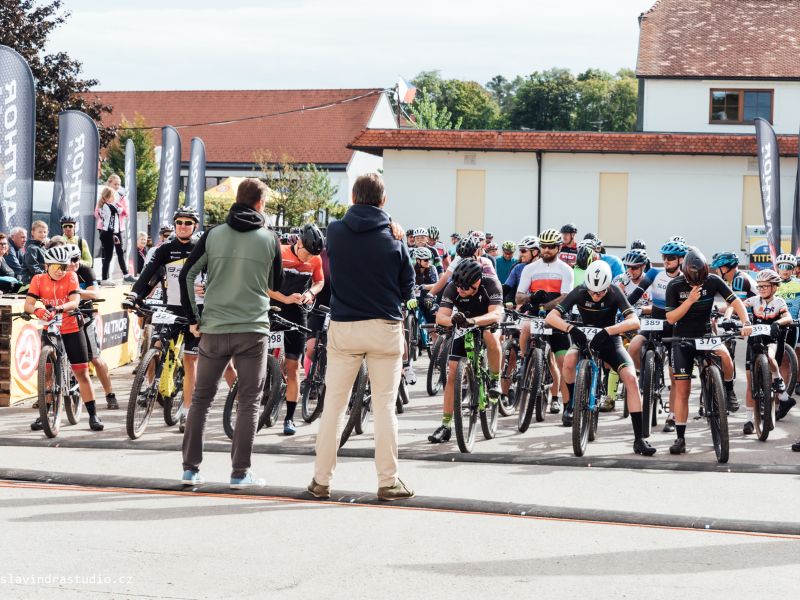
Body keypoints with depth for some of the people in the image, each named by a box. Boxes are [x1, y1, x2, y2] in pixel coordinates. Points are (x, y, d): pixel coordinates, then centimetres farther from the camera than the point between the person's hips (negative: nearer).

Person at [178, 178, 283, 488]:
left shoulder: (213, 235, 3)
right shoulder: (269, 239, 0)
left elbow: (186, 275, -1)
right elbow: (277, 283, 13)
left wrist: (193, 318, 7)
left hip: (213, 329, 2)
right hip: (253, 329, -2)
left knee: (201, 398, 11)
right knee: (249, 401, 5)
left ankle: (190, 468, 11)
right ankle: (240, 472, 2)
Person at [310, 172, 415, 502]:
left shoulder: (335, 232, -3)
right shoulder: (393, 241, -7)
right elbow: (407, 291, 2)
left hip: (343, 327, 2)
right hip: (385, 328, -1)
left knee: (333, 404, 8)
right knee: (384, 406, 4)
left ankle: (321, 480, 11)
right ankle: (388, 481, 6)